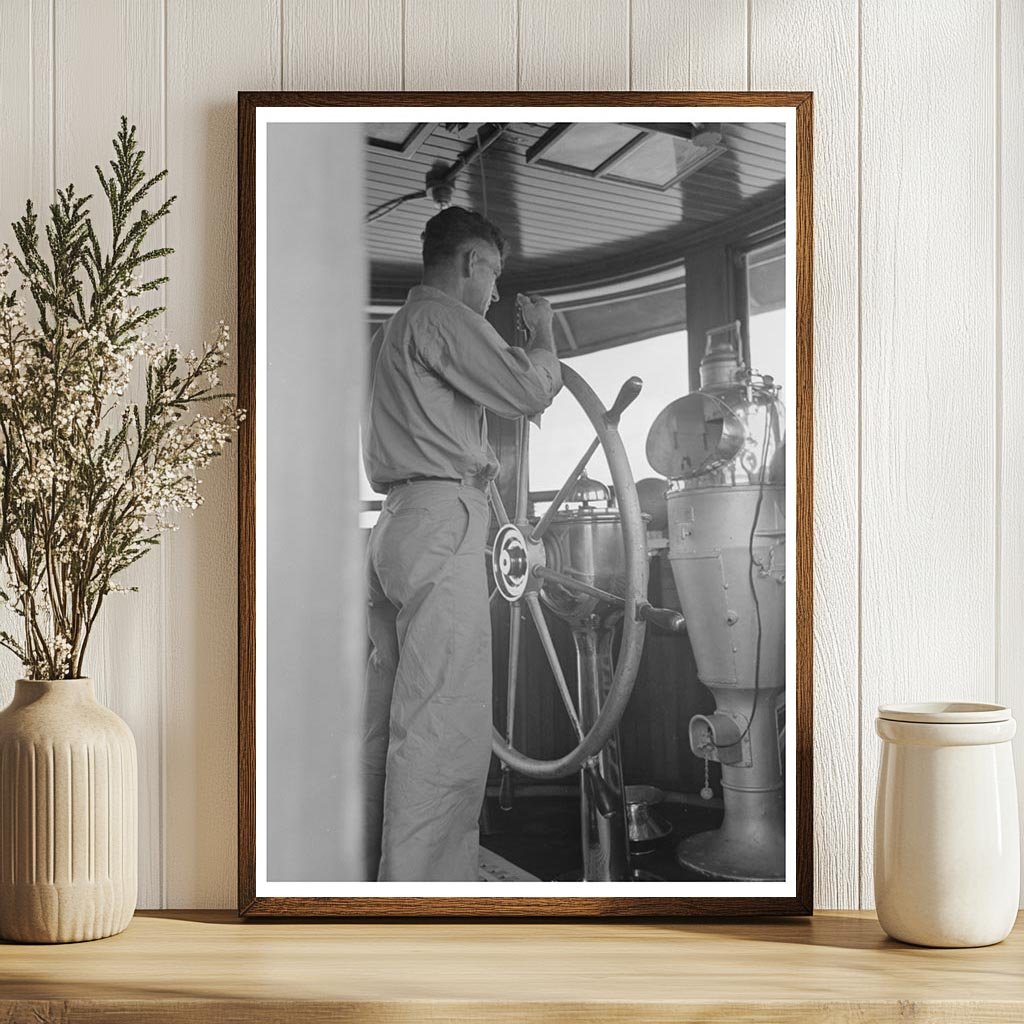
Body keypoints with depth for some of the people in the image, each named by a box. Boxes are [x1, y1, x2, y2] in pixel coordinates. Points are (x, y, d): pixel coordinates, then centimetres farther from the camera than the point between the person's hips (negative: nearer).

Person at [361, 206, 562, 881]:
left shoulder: (395, 330, 28)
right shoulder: (443, 317, -3)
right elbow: (526, 392, -10)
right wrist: (542, 335, 8)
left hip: (399, 525, 11)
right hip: (443, 521, -10)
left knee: (391, 721, 9)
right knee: (445, 730, -14)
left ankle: (380, 875, 11)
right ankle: (423, 890, -18)